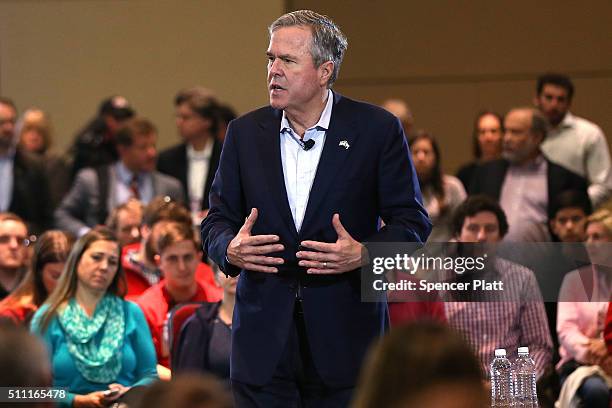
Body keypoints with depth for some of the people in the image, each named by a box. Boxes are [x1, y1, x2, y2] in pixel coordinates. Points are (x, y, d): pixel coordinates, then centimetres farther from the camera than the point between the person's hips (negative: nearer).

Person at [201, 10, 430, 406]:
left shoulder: (377, 129, -1)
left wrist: (364, 254, -18)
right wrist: (230, 249, -11)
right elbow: (218, 219, 12)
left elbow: (412, 221, 1)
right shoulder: (245, 132, 8)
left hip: (345, 335, -2)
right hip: (263, 338, 2)